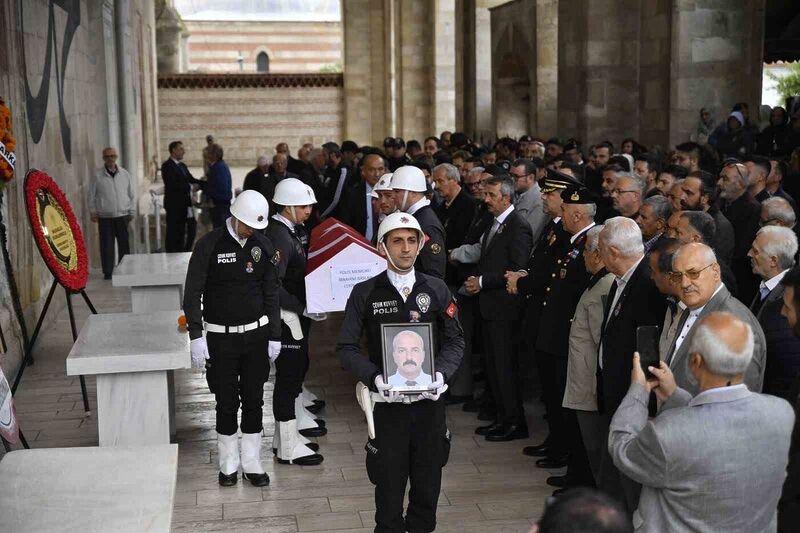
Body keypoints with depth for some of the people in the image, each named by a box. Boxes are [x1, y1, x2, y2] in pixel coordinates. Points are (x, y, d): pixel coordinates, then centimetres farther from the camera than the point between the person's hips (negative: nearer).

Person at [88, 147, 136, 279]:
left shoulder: (125, 174, 7)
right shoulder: (97, 175, 1)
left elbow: (132, 194, 11)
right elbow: (91, 195, 6)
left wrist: (132, 212, 8)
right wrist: (93, 212, 3)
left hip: (122, 215, 2)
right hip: (105, 217, -2)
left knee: (124, 244, 4)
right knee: (106, 245, -1)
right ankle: (108, 272, 7)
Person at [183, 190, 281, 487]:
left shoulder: (262, 245, 3)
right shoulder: (209, 245, -9)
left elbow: (271, 293, 9)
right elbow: (193, 293, -7)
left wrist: (274, 336, 8)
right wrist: (196, 337, -12)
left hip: (256, 334, 3)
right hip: (221, 337, -3)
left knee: (254, 401, 7)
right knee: (227, 403, 4)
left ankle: (252, 463, 19)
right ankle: (228, 464, 19)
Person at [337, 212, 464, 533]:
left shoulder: (437, 290, 3)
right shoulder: (364, 293, -2)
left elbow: (455, 341, 6)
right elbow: (347, 347, -2)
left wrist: (441, 373, -12)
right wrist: (374, 377, -18)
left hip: (429, 399, 2)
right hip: (386, 402, -2)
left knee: (428, 485, 13)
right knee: (389, 485, 7)